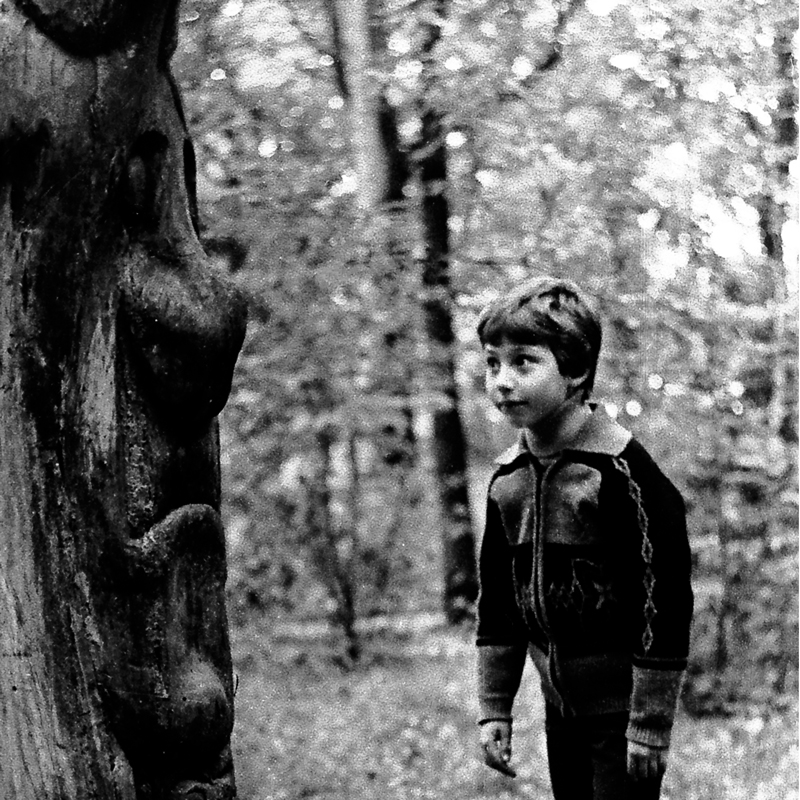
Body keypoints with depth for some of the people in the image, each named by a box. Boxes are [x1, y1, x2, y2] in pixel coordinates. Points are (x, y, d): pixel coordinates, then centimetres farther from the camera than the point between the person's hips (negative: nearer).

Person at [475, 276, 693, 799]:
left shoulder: (623, 471, -18)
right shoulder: (508, 478, 3)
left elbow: (665, 599, -18)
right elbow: (497, 599, 12)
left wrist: (650, 724, -17)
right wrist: (494, 708, 9)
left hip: (621, 710, -7)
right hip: (561, 709, 7)